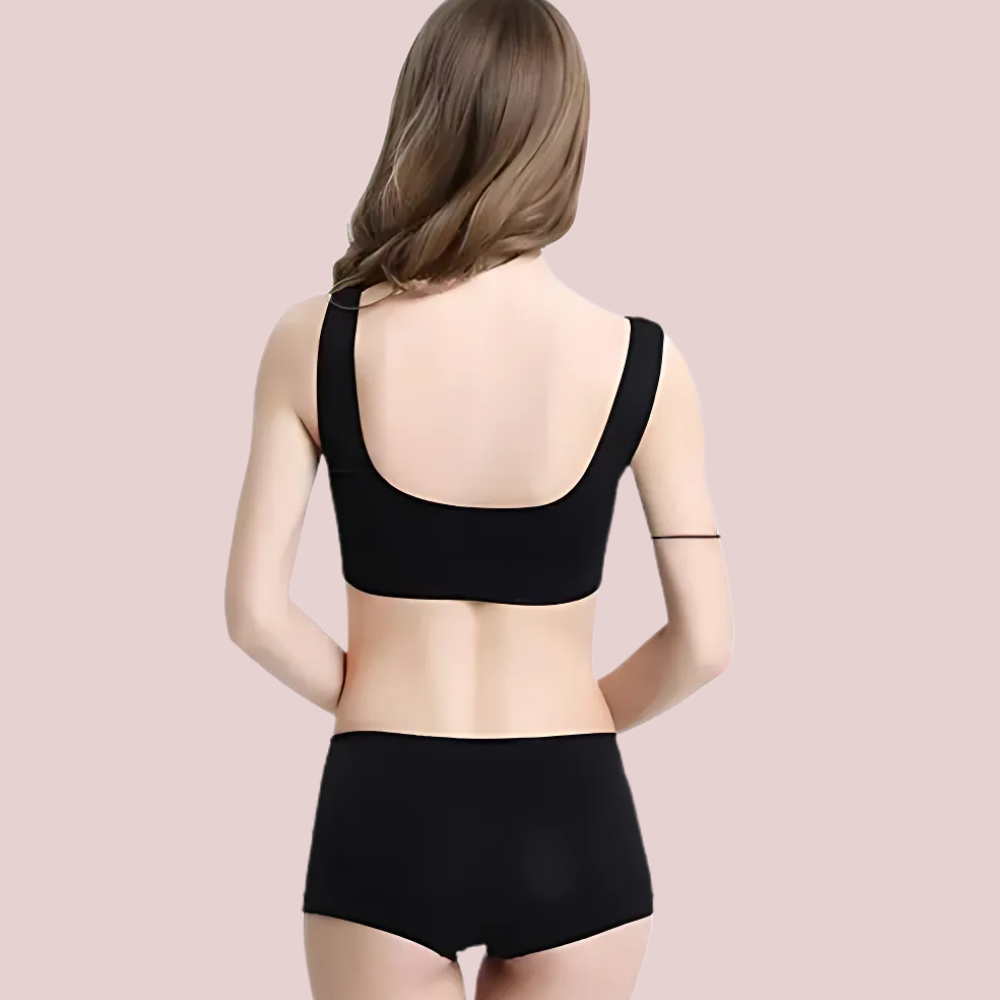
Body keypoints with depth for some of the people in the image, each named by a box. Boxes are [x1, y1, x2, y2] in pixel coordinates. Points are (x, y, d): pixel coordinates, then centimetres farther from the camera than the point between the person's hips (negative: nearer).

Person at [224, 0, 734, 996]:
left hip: (384, 811, 0)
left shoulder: (313, 343, -9)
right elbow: (703, 642, -5)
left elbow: (255, 614, -7)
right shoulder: (640, 359, -9)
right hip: (572, 820, 1)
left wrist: (375, 702, 9)